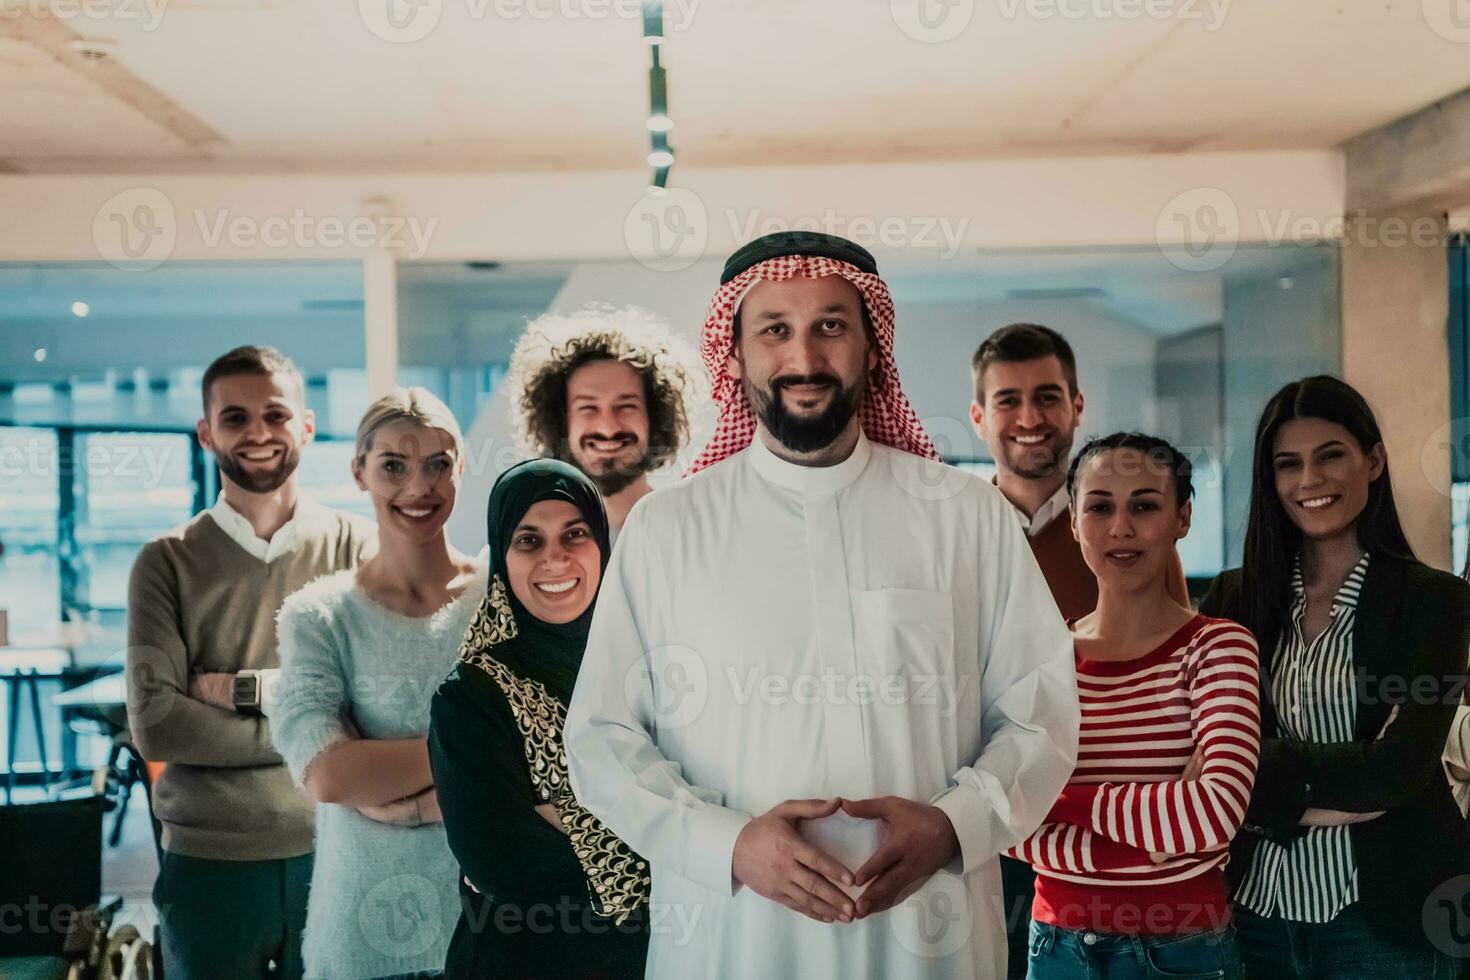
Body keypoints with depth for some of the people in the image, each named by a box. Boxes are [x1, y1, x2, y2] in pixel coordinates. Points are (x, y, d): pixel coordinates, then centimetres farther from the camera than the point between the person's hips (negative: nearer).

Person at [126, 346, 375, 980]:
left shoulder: (358, 547, 0)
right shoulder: (167, 563, 0)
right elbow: (154, 723, -10)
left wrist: (241, 689, -14)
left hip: (337, 856, 0)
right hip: (208, 863, 0)